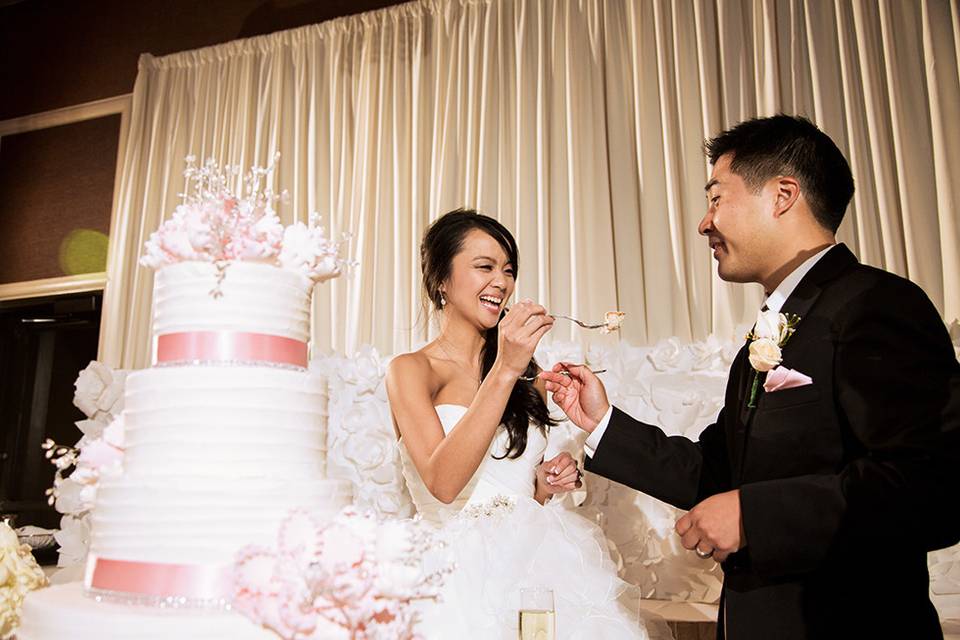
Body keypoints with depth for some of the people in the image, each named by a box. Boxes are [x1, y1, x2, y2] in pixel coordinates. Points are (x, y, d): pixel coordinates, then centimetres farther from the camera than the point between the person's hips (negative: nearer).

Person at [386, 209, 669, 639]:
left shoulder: (529, 376, 14)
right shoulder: (410, 370, -1)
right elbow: (442, 483, -16)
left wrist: (545, 485, 1)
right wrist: (503, 372, -19)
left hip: (538, 551, 4)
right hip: (465, 562, -4)